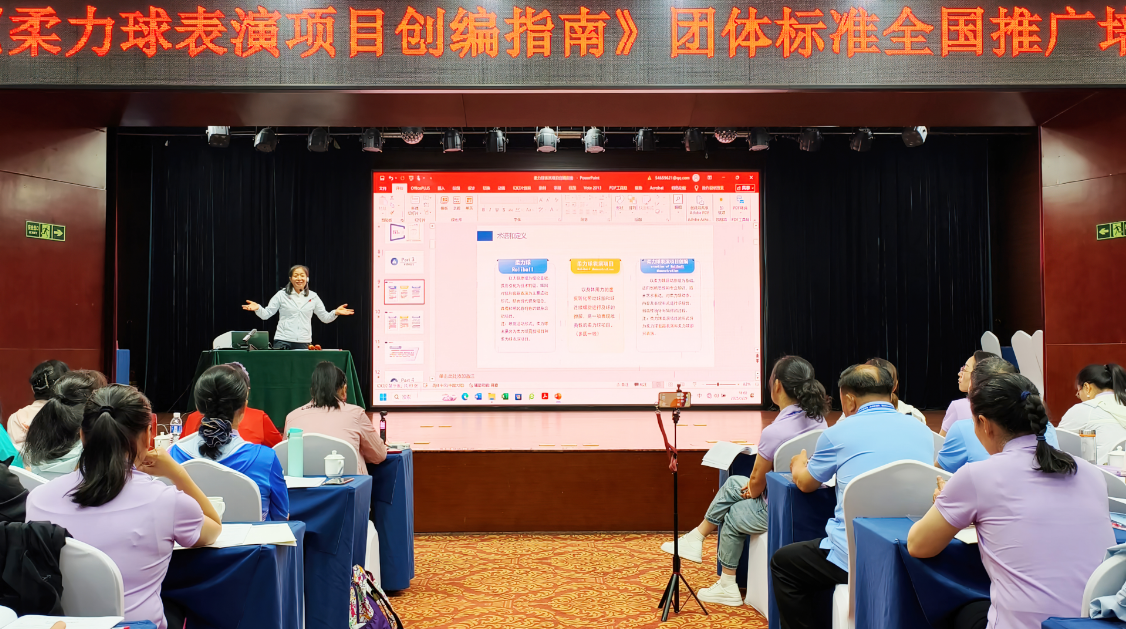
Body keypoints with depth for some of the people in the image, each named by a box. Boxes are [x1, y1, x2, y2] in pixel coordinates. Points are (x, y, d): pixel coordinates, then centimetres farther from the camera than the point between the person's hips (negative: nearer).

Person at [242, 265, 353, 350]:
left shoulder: (313, 297, 10)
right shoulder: (281, 295, 4)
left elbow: (325, 318, 12)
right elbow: (266, 314, 4)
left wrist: (335, 313, -7)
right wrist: (257, 308, -17)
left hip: (304, 343, 1)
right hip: (283, 341, -1)